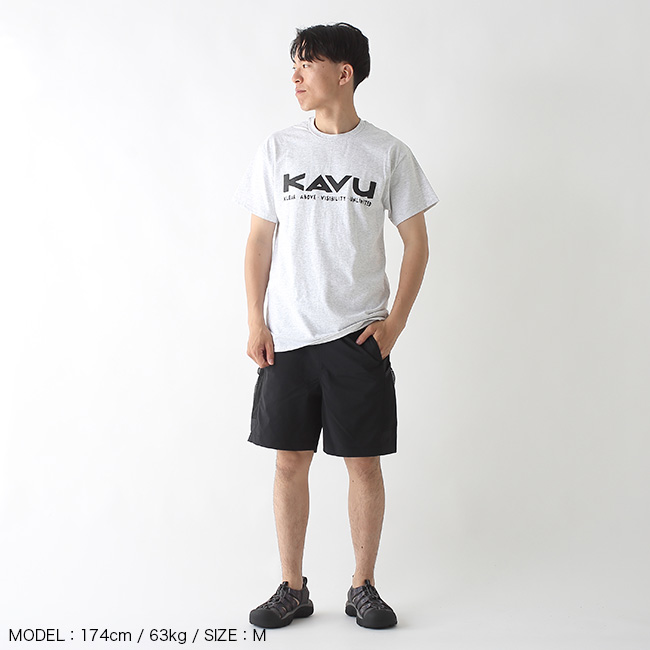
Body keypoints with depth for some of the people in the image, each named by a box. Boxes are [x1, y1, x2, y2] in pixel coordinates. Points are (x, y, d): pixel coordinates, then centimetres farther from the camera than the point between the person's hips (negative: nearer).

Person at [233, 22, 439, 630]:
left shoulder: (388, 153, 1)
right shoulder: (278, 149, 6)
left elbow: (416, 244, 5)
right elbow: (259, 240, 8)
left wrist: (395, 322, -4)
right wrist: (255, 323, 0)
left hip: (359, 335, -1)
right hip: (287, 334, 2)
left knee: (364, 464, 4)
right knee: (289, 461, 6)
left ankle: (363, 586, 20)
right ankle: (292, 588, 20)